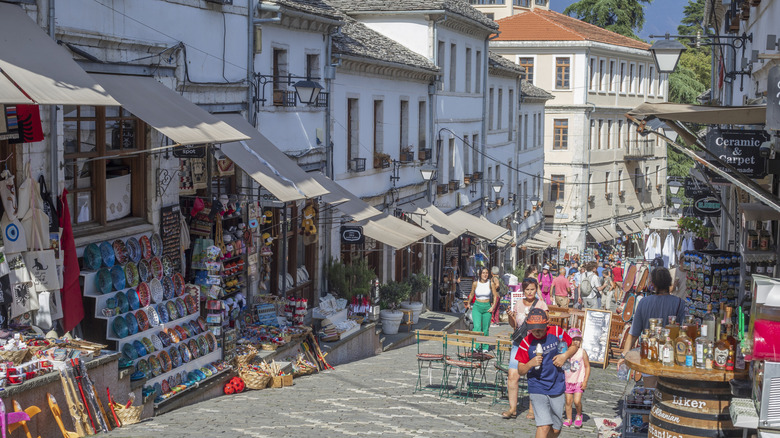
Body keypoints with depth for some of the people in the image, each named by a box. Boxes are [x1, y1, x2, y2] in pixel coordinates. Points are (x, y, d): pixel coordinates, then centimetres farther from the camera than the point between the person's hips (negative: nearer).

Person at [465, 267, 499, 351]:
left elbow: (495, 296, 3)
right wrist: (468, 303, 23)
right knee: (477, 327, -18)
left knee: (485, 329, 5)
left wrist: (493, 307, -7)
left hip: (487, 307, 1)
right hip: (477, 306, -1)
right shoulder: (475, 283, -2)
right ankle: (476, 346, -20)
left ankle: (484, 347, 19)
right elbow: (471, 294, 15)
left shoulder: (491, 284, -4)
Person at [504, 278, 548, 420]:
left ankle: (532, 409, 14)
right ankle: (512, 409, 2)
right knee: (512, 375, -6)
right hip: (519, 343, 3)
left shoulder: (541, 305, -1)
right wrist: (510, 316, -5)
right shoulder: (517, 303, 9)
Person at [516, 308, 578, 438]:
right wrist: (530, 364, -21)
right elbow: (520, 371, -1)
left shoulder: (557, 332, -3)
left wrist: (565, 356, -6)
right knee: (544, 426, -19)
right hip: (537, 390, -3)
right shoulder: (526, 343, -7)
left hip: (557, 388, 3)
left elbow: (574, 346, 13)